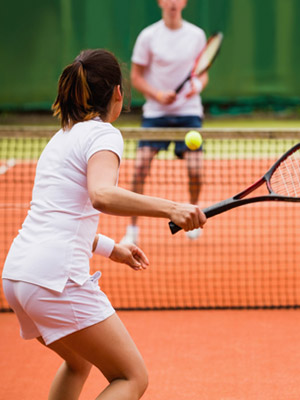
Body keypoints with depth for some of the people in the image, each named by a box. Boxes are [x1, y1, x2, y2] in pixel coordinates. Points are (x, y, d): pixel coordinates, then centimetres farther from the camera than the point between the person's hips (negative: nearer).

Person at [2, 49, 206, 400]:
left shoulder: (61, 137, 22)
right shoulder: (104, 134, -4)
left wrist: (110, 249, 34)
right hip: (56, 276, -9)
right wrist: (171, 209, -30)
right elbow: (101, 195, -25)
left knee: (79, 363, 31)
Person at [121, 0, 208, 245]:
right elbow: (136, 77, 1)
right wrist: (158, 94, -15)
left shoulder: (197, 35, 3)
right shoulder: (148, 36, -2)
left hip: (188, 111, 1)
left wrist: (198, 85, -13)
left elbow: (203, 74, 10)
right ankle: (133, 229, -2)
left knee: (195, 169, -9)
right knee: (140, 166, -13)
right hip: (155, 112, -1)